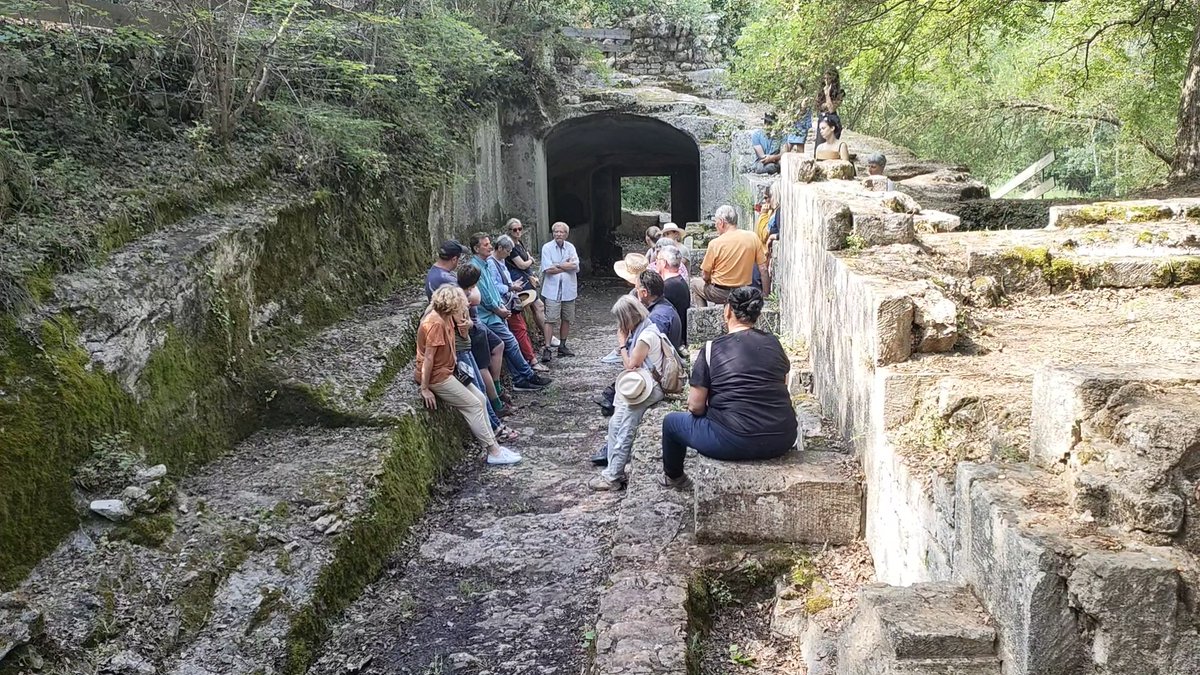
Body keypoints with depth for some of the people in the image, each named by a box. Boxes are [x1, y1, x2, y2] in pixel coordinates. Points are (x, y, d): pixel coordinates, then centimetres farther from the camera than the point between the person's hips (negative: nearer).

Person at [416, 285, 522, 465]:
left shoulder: (446, 318, 5)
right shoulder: (435, 323, -24)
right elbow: (428, 358, -25)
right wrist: (424, 389, -24)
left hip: (446, 371, 10)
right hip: (436, 376, -10)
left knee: (480, 399, 9)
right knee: (473, 405, -8)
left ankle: (493, 443, 11)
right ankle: (494, 452, -4)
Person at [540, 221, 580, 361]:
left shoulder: (570, 247, 7)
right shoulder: (547, 248, -2)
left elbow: (575, 266, -7)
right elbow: (547, 269, -13)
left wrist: (557, 265, -12)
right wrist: (567, 265, -7)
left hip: (569, 289, 4)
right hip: (553, 289, -4)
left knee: (567, 319, 11)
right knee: (551, 320, -10)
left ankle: (562, 346, 24)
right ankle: (547, 349, -9)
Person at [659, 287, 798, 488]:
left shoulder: (711, 349, -7)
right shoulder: (774, 343, 5)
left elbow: (695, 407, -4)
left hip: (735, 443, -4)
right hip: (782, 441, 5)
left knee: (672, 421, 20)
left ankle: (673, 477, 41)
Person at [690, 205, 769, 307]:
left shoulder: (715, 243, -17)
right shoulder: (752, 237, -6)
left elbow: (705, 276, -10)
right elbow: (763, 270, -3)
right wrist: (766, 295, 5)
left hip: (720, 294, -4)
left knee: (694, 283, 23)